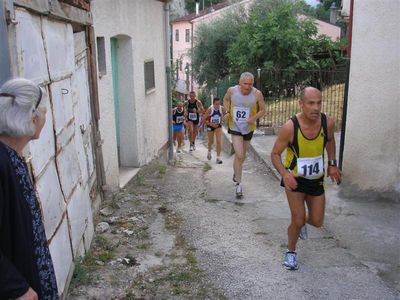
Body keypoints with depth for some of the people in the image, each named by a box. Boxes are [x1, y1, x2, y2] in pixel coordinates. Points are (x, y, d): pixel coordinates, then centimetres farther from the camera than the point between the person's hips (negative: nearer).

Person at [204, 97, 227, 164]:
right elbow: (204, 119, -16)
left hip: (218, 126, 1)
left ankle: (218, 157, -8)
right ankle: (209, 151, 46)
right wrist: (211, 124, -25)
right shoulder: (210, 109, -21)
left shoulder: (222, 109, -16)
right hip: (210, 126, -1)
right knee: (211, 141, 14)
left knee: (219, 141, -14)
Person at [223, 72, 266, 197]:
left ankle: (236, 172, 50)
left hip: (248, 128, 2)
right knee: (239, 155, -15)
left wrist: (254, 118, -23)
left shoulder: (257, 94, -16)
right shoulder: (232, 90, -12)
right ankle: (239, 184, -2)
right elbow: (226, 99, 10)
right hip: (235, 127, -2)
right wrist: (227, 112, -6)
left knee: (242, 155, 19)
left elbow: (263, 110, -4)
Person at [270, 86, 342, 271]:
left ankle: (301, 223, 47)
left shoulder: (327, 123, -15)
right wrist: (284, 173, -32)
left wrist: (332, 164, 2)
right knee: (298, 220, -8)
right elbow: (275, 154, -15)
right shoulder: (290, 127, -26)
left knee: (317, 221, 10)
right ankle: (291, 252, 21)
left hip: (316, 179, 4)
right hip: (294, 179, -4)